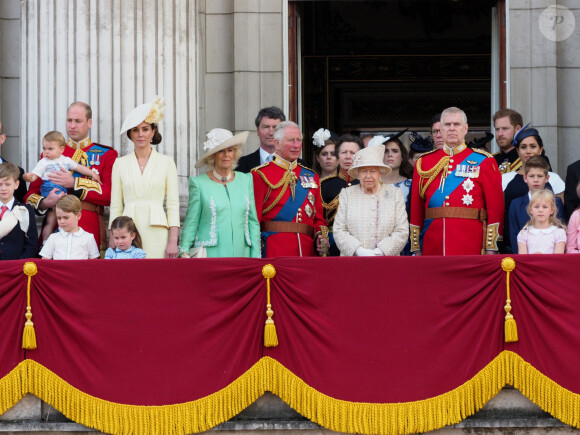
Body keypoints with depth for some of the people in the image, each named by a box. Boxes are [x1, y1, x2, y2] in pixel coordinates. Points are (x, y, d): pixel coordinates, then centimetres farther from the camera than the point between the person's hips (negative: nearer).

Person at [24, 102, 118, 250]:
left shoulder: (106, 154, 10)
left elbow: (110, 194, -3)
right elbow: (31, 194, 14)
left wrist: (74, 183, -10)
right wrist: (45, 203, -9)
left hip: (89, 230, -2)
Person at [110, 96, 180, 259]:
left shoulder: (166, 163, 6)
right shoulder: (120, 164, 10)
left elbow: (173, 205, 4)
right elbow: (115, 207, 9)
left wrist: (173, 242, -4)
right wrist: (112, 243, 2)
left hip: (156, 234, -1)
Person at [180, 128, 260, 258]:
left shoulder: (246, 180, 12)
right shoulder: (199, 183, 3)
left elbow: (253, 221, 14)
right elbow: (191, 223, 4)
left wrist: (255, 257, 8)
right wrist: (184, 252, -6)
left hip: (241, 253, 3)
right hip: (210, 255, -3)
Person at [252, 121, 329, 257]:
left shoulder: (311, 176, 17)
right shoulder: (260, 175, 1)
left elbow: (318, 218, 20)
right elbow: (254, 218, -4)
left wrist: (321, 236, 0)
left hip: (307, 250, 4)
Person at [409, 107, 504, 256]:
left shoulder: (483, 161, 5)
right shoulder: (424, 162, 12)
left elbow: (496, 205, 1)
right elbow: (416, 208, 12)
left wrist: (491, 248, -6)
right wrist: (416, 248, 6)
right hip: (433, 248, 2)